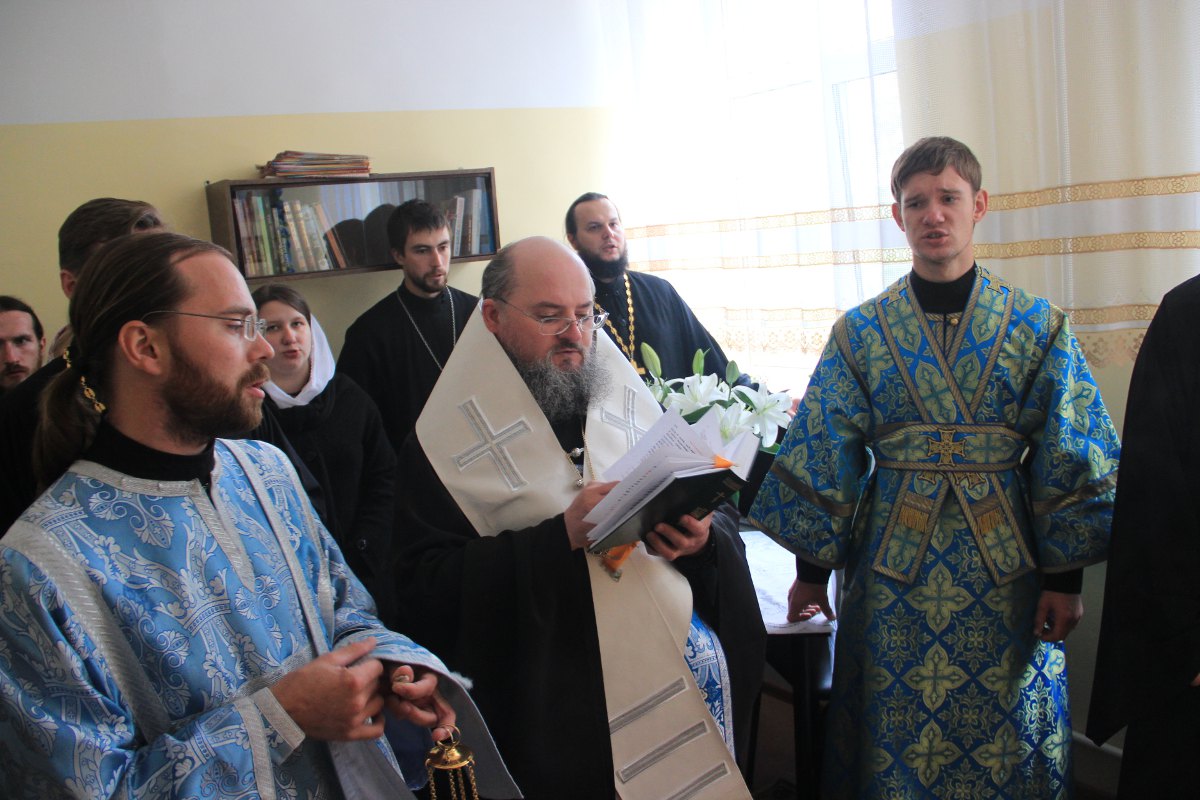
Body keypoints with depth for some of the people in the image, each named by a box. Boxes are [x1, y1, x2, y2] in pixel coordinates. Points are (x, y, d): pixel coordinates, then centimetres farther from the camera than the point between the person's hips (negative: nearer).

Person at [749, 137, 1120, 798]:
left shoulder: (1038, 328, -2)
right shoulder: (861, 333, -2)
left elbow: (1070, 461, 0)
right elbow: (821, 458, 1)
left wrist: (1064, 577, -2)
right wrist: (811, 571, 2)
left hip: (1005, 572, 0)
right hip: (893, 573, 0)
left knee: (1010, 742, 12)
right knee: (893, 738, 10)